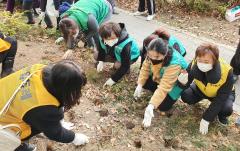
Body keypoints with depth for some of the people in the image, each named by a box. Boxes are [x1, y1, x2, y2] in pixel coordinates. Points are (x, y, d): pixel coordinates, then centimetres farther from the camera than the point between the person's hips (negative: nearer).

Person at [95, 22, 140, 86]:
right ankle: (116, 61, 7)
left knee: (118, 65, -35)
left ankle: (127, 69, 0)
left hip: (131, 55, -6)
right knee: (97, 55, -5)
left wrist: (113, 79, -32)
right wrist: (101, 61, -16)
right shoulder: (103, 40, -28)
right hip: (115, 53, 6)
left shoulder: (125, 45, -44)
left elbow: (125, 66, -37)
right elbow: (102, 49, -1)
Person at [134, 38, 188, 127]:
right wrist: (140, 85, -22)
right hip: (159, 78, 6)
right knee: (143, 82, -13)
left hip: (175, 83, -6)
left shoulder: (174, 64, -42)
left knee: (162, 106, -17)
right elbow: (145, 68, -12)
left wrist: (151, 106, -50)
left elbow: (164, 87, -45)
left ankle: (171, 97, 13)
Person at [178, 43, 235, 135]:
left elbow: (221, 99, -29)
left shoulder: (226, 72, -37)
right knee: (185, 96, -23)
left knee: (227, 109, -31)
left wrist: (206, 119, -29)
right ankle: (198, 99, 13)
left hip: (222, 93, -2)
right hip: (201, 89, 3)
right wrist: (183, 82, -46)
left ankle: (221, 115, 6)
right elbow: (187, 84, -19)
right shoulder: (194, 64, -31)